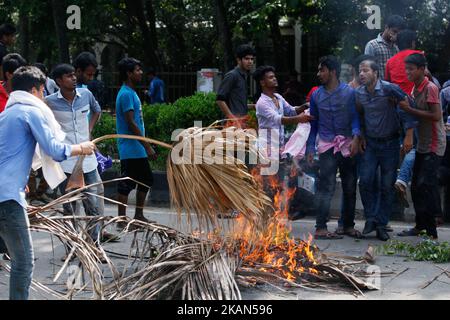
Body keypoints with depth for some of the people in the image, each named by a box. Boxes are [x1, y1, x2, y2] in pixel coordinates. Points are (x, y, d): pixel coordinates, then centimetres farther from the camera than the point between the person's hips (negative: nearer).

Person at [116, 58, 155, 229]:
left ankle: (139, 216, 24)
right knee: (126, 184, -5)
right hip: (130, 149, -10)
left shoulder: (132, 93, 16)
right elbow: (131, 123, -20)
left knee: (146, 179, 16)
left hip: (137, 149, 10)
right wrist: (147, 146, -19)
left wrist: (145, 145, 20)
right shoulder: (126, 94, -15)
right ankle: (122, 221, 1)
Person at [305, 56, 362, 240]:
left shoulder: (349, 92, 2)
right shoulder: (316, 95, 9)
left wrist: (356, 137, -20)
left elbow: (355, 117, -3)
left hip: (348, 145, 0)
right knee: (326, 188, -9)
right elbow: (313, 123, 13)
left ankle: (347, 225, 18)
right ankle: (321, 228, -10)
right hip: (327, 145, 0)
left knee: (350, 188, 6)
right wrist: (310, 148, 8)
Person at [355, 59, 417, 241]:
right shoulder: (359, 93, 1)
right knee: (365, 181, -7)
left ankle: (381, 225, 10)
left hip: (390, 144, -3)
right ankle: (371, 218, 8)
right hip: (370, 143, 4)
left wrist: (409, 136, -15)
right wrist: (361, 136, 9)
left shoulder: (389, 89, -15)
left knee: (387, 186, 1)